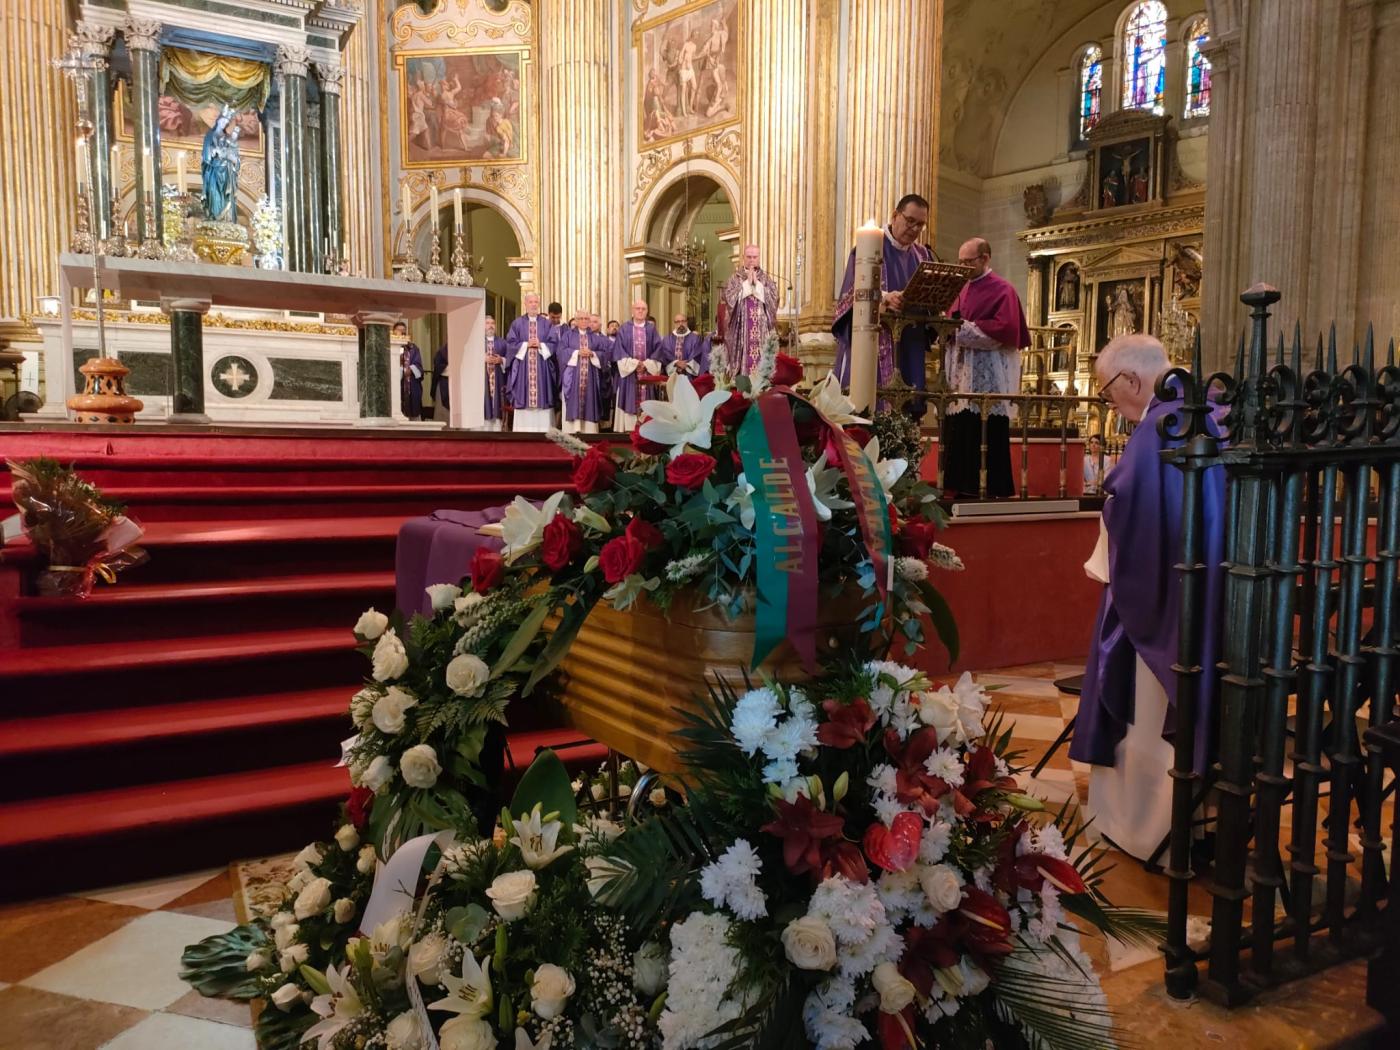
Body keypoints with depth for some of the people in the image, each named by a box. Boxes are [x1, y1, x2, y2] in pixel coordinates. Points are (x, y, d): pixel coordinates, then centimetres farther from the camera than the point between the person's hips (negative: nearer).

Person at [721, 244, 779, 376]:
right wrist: (747, 282, -8)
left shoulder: (767, 278, 12)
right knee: (742, 356, -7)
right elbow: (730, 297, -7)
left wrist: (756, 283, -8)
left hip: (761, 327, 1)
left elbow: (772, 298, -3)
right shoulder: (734, 278, 8)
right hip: (740, 326, -1)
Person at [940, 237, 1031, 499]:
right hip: (961, 378, 7)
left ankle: (991, 490, -4)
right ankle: (960, 488, 9)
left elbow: (1006, 330, -16)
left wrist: (962, 329, -15)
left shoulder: (1002, 290, -3)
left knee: (987, 438, -8)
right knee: (958, 436, 4)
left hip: (988, 381, -7)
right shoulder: (963, 290, 18)